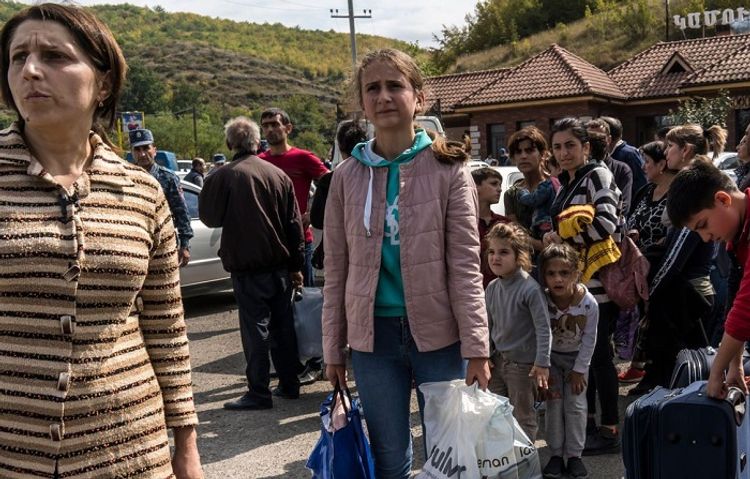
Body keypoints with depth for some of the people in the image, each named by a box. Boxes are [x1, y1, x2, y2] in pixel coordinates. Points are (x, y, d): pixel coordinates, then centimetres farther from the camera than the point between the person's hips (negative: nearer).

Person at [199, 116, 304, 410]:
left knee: (255, 329, 0)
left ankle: (259, 393, 3)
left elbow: (210, 217, -2)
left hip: (246, 267, -5)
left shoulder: (223, 177, -11)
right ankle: (289, 384, 22)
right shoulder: (279, 175, 4)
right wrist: (296, 266, 13)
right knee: (282, 325, 13)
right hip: (280, 266, 5)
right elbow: (294, 224, 7)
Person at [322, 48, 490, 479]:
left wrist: (476, 347, -11)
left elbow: (465, 264, -7)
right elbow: (337, 272, 5)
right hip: (373, 335, 2)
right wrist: (333, 348, 5)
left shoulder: (447, 169, -4)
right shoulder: (348, 176, 2)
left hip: (438, 332, -2)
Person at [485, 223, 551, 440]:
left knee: (523, 416, 6)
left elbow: (543, 327, -19)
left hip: (523, 363, -7)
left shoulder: (530, 288, -20)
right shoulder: (492, 288, 1)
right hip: (498, 359, 7)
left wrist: (542, 362, -21)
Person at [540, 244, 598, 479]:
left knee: (576, 405, 1)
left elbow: (589, 339, -15)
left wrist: (579, 370, -11)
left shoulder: (589, 303, -28)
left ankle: (574, 455, 12)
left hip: (577, 356, 0)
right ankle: (556, 454, 11)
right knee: (553, 404, 0)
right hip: (550, 356, 0)